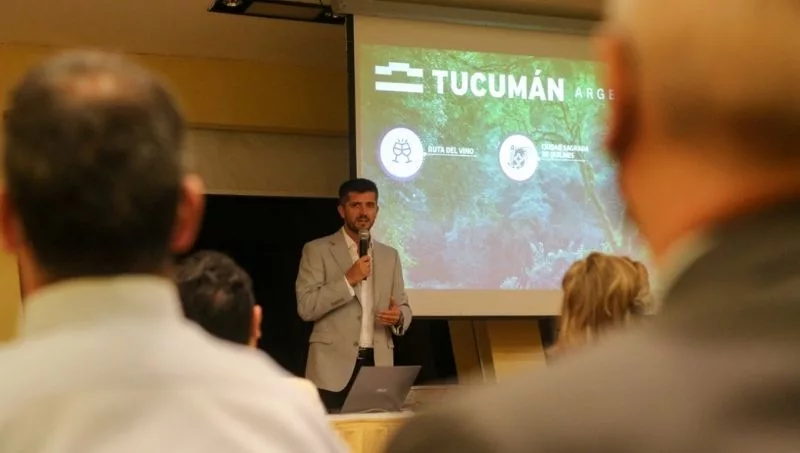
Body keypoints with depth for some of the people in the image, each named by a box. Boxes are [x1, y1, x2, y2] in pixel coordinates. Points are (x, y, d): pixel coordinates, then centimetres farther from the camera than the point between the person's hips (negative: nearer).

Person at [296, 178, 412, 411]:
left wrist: (398, 317, -6)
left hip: (378, 365, 4)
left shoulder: (390, 255, 15)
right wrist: (348, 280, -16)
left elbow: (404, 307, 17)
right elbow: (306, 307, -8)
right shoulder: (317, 250, 1)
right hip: (333, 367, -4)